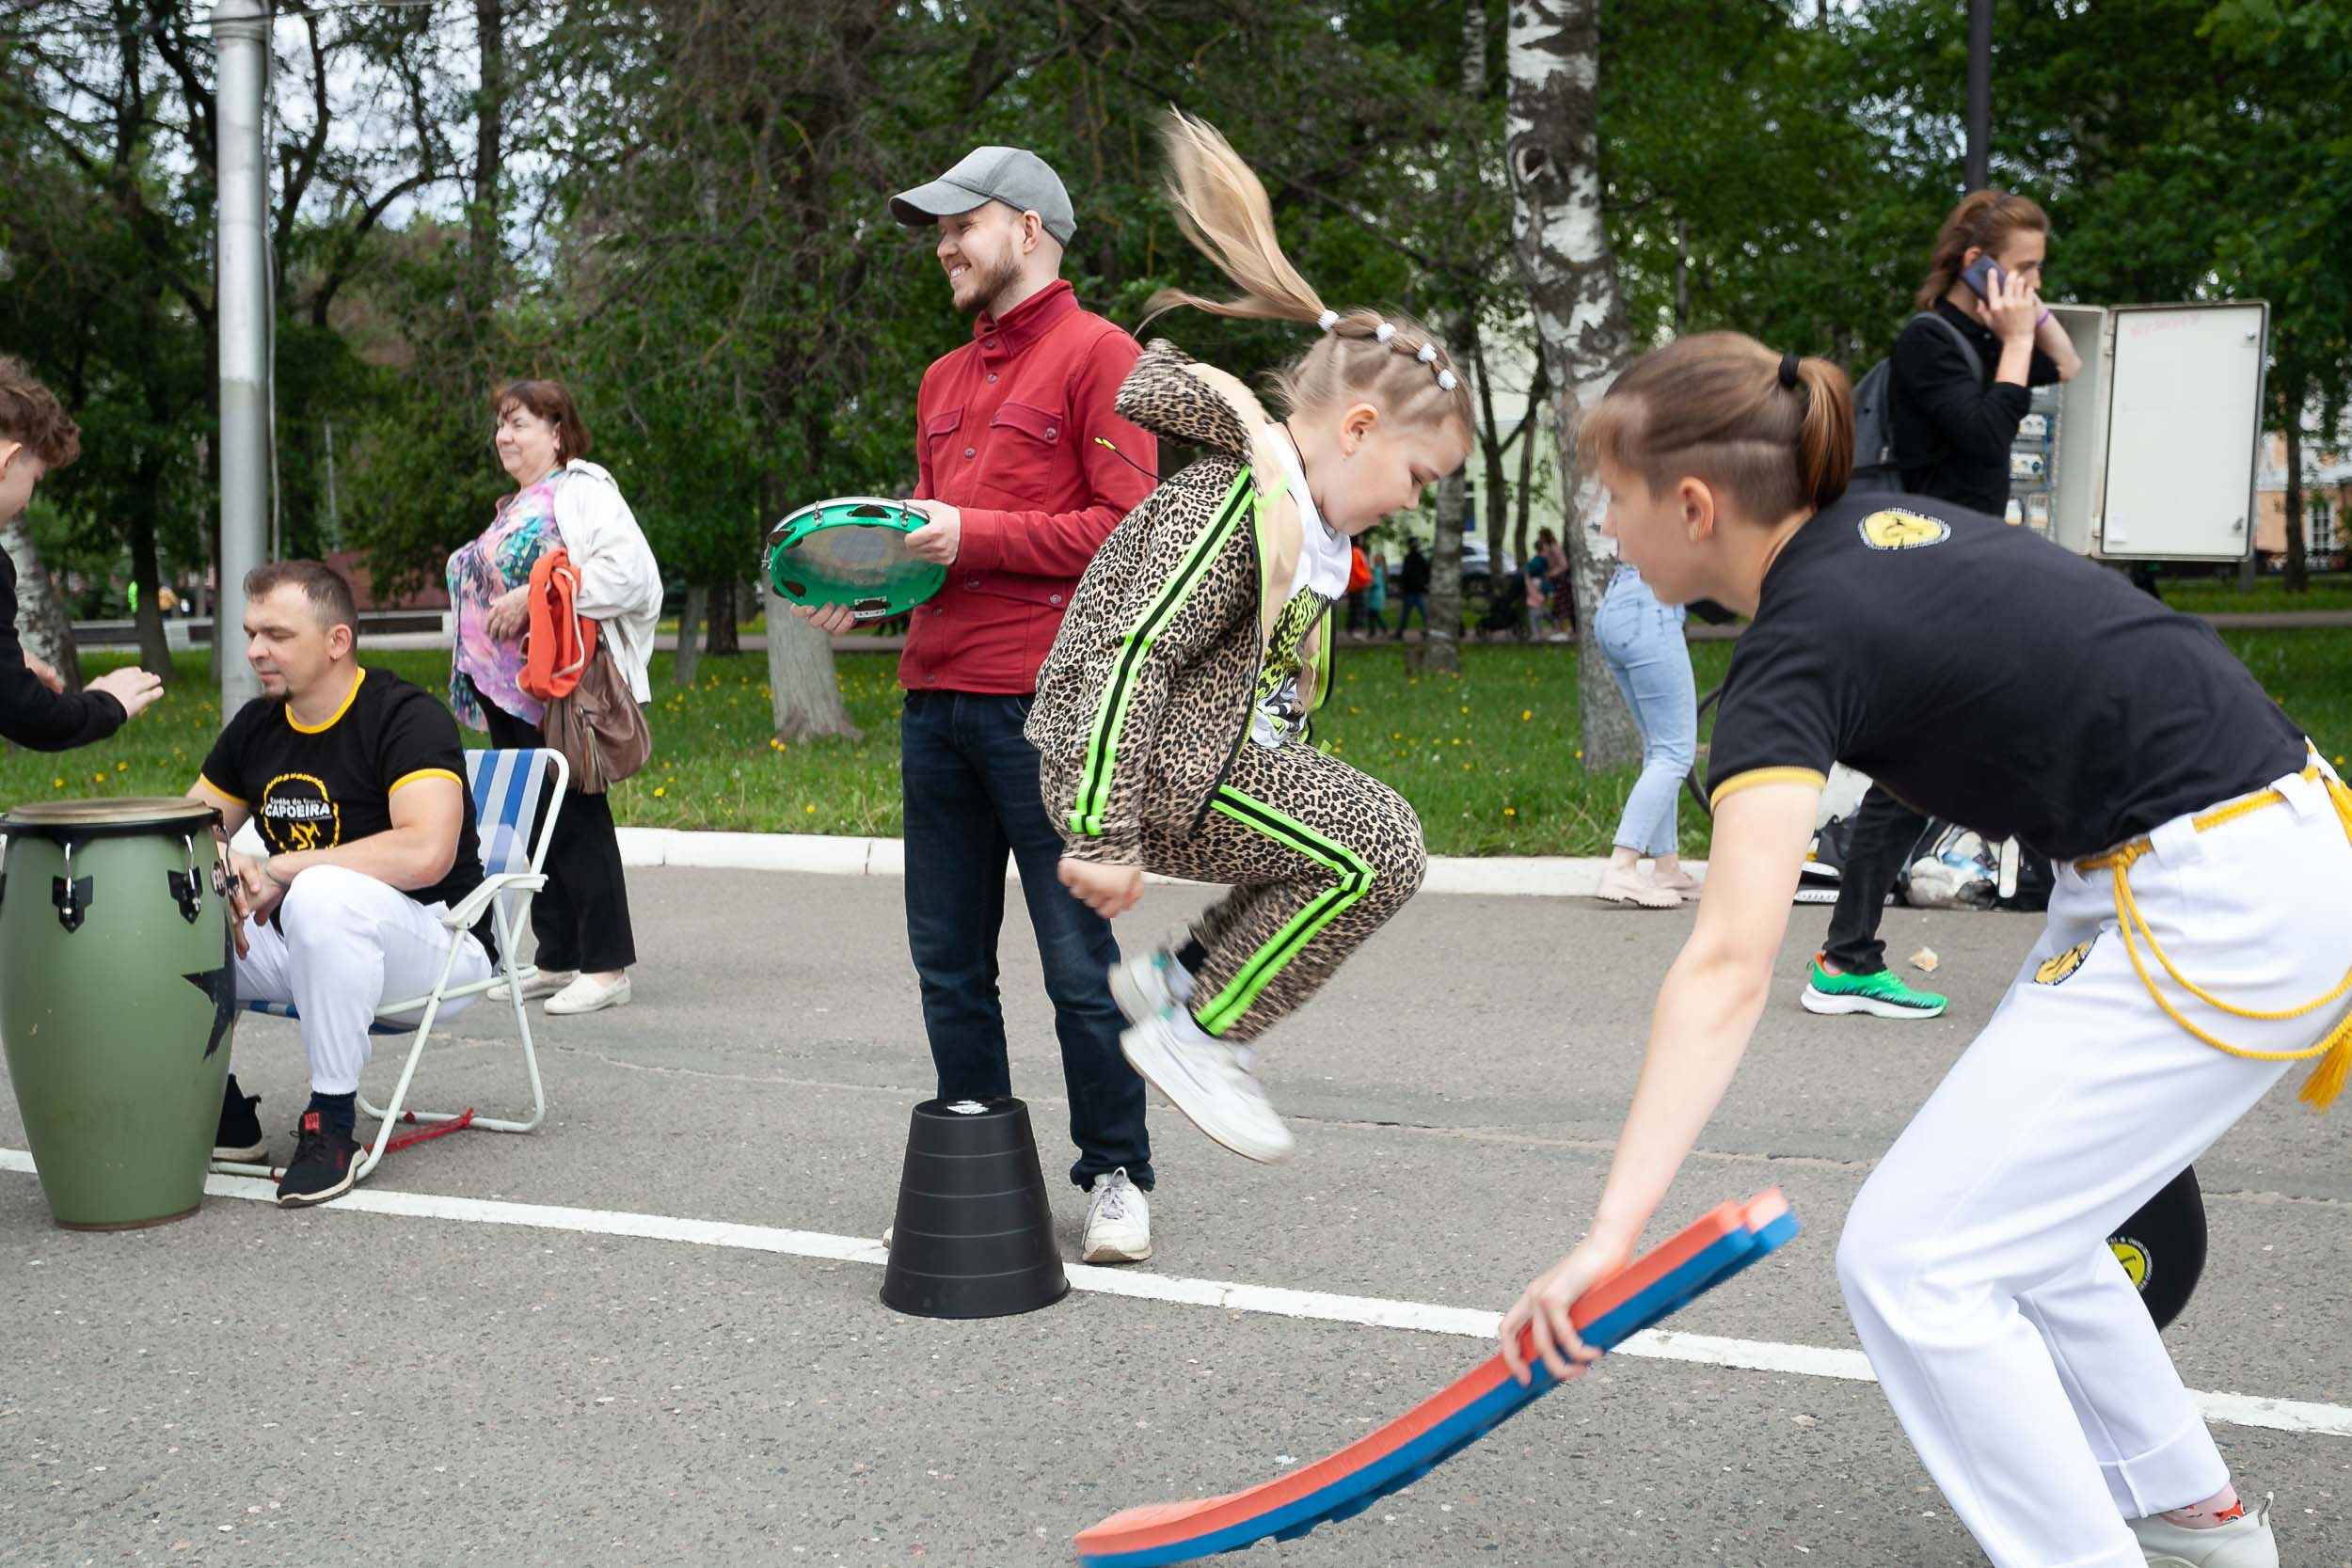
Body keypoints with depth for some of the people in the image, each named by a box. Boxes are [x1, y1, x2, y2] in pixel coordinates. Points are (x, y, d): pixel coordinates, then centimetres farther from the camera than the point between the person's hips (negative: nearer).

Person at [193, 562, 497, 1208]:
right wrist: (219, 882, -12)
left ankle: (333, 1123, -24)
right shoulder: (256, 725, 7)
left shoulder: (407, 716, -16)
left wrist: (279, 870, -24)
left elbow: (426, 853, -32)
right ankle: (221, 1111, 4)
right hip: (300, 948, 7)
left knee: (322, 895, -38)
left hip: (436, 947, -7)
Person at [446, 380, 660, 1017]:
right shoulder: (517, 505, 21)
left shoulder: (581, 489, -8)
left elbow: (628, 569, -22)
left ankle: (605, 967, -2)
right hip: (508, 689, 10)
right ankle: (557, 960, 19)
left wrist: (535, 594, -22)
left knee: (575, 819, -7)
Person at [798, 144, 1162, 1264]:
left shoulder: (1097, 356, -2)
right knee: (947, 961, 11)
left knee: (1077, 960, -2)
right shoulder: (943, 381, 22)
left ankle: (1114, 1177, 11)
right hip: (936, 699, 8)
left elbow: (1130, 527, -11)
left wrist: (976, 535, -14)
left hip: (1043, 705, -8)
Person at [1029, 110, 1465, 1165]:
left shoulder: (1296, 505, 11)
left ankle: (1179, 976, 16)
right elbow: (1131, 658, -28)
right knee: (1375, 853, -16)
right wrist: (1102, 835, -32)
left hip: (1212, 752, 11)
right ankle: (1203, 1034, -5)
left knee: (1378, 836, 14)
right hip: (1157, 766, -11)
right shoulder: (1235, 505, -20)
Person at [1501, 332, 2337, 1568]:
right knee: (2012, 1222, 21)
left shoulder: (1798, 651, -18)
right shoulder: (1882, 527, 8)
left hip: (2213, 912, -10)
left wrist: (1614, 1228, -34)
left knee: (1912, 1259, -6)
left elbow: (1728, 965, -29)